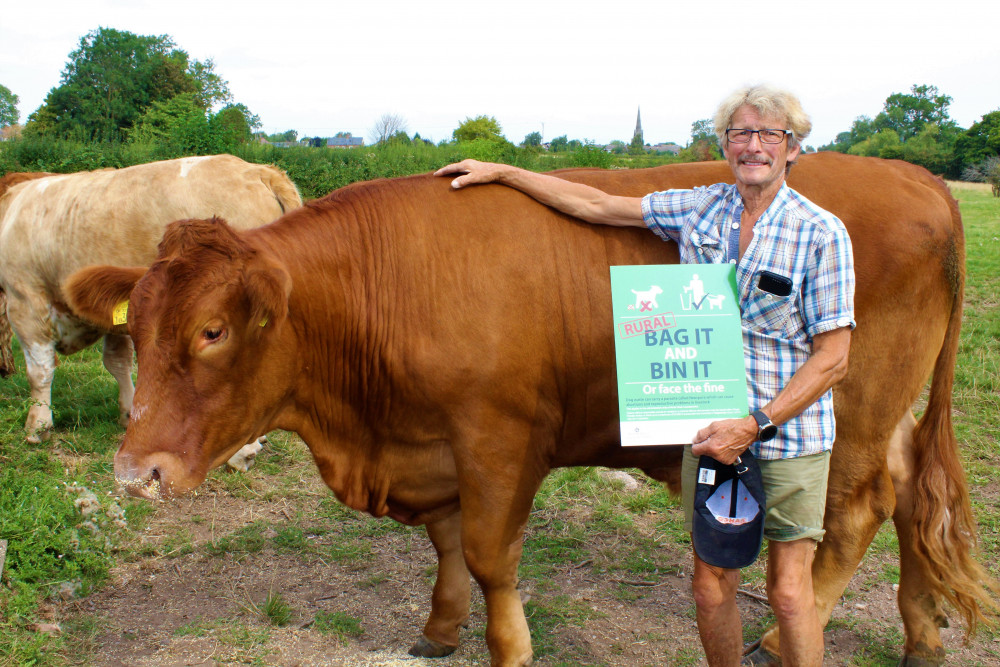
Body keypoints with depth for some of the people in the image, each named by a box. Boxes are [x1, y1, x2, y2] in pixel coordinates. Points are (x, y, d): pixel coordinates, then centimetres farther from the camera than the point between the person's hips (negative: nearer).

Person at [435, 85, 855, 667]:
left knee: (789, 592, 5)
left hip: (791, 437, -3)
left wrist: (755, 425, -18)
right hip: (709, 433, 4)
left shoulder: (822, 233, -9)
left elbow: (833, 358, -10)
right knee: (711, 587, 11)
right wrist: (501, 173, 11)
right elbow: (597, 205, 10)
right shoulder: (698, 210, 3)